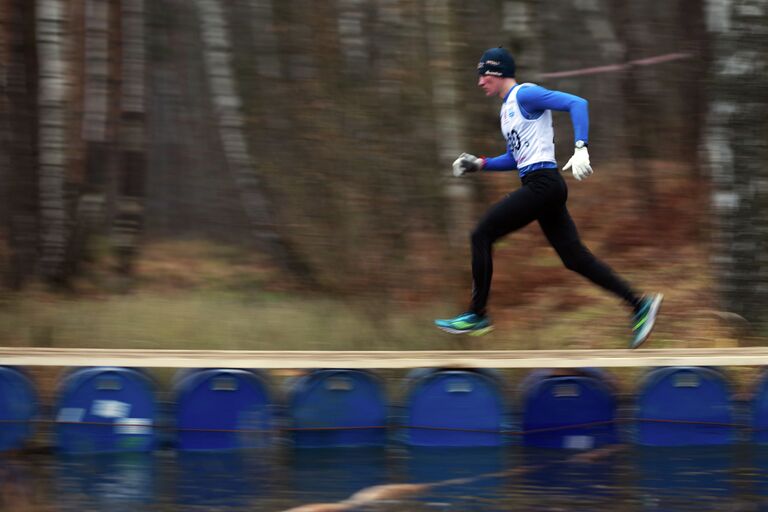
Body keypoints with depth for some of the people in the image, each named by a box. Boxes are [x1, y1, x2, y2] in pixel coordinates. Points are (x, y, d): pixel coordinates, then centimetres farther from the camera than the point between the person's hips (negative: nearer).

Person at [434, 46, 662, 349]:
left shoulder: (524, 95, -7)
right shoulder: (507, 108, 22)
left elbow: (577, 103, -16)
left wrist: (580, 149, -26)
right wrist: (479, 164, 18)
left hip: (542, 184, -10)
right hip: (543, 187, 10)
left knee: (482, 236, -7)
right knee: (574, 257, 4)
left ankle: (477, 315, -2)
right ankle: (639, 303, 3)